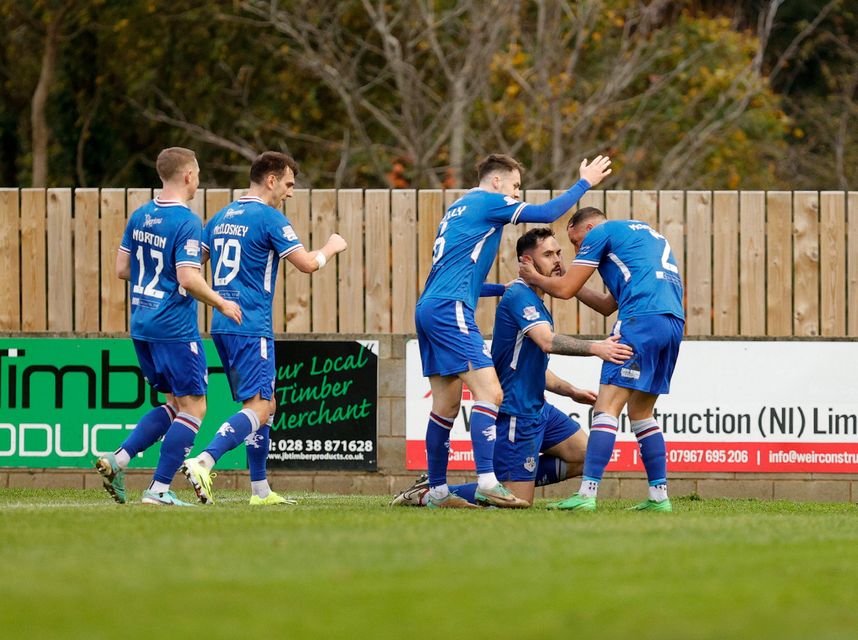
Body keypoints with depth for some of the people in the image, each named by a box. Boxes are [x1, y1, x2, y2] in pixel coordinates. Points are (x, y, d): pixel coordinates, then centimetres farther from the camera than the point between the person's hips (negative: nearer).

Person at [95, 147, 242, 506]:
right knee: (193, 407, 0)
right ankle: (159, 490, -5)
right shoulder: (187, 222, -15)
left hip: (142, 328, 8)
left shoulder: (140, 216, 9)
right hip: (175, 329, -8)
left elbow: (122, 268, 13)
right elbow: (189, 279, -22)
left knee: (176, 404, 17)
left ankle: (117, 460, 4)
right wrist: (222, 305, -8)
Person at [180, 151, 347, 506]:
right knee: (257, 407, -11)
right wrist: (331, 247, 8)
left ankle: (261, 489, 14)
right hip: (251, 327, -9)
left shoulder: (222, 217, 15)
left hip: (222, 325, 9)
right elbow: (307, 263, -11)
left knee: (265, 405, 15)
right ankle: (203, 462, -29)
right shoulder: (269, 218, -9)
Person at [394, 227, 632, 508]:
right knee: (519, 503, -10)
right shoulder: (520, 296, -15)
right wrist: (594, 348, -41)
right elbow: (547, 342, -33)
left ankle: (515, 480, 15)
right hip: (515, 413, -10)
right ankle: (427, 494, 0)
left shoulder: (536, 302, 17)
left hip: (538, 409, 10)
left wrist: (572, 391, 19)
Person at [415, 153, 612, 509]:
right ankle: (487, 482, -25)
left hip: (428, 306, 10)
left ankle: (436, 490, 13)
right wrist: (585, 182, 7)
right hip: (449, 309, -10)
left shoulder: (458, 209, 25)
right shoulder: (487, 202, -1)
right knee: (489, 392, -15)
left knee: (446, 403, 12)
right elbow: (547, 213, -5)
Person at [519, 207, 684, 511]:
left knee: (607, 406, -11)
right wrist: (570, 280, 35)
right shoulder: (649, 234, 34)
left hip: (641, 321, -8)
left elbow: (564, 290, 7)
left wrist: (535, 278, 25)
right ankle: (659, 495, 12)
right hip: (674, 323, 8)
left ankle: (587, 493, -19)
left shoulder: (600, 233, 9)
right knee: (641, 412, 16)